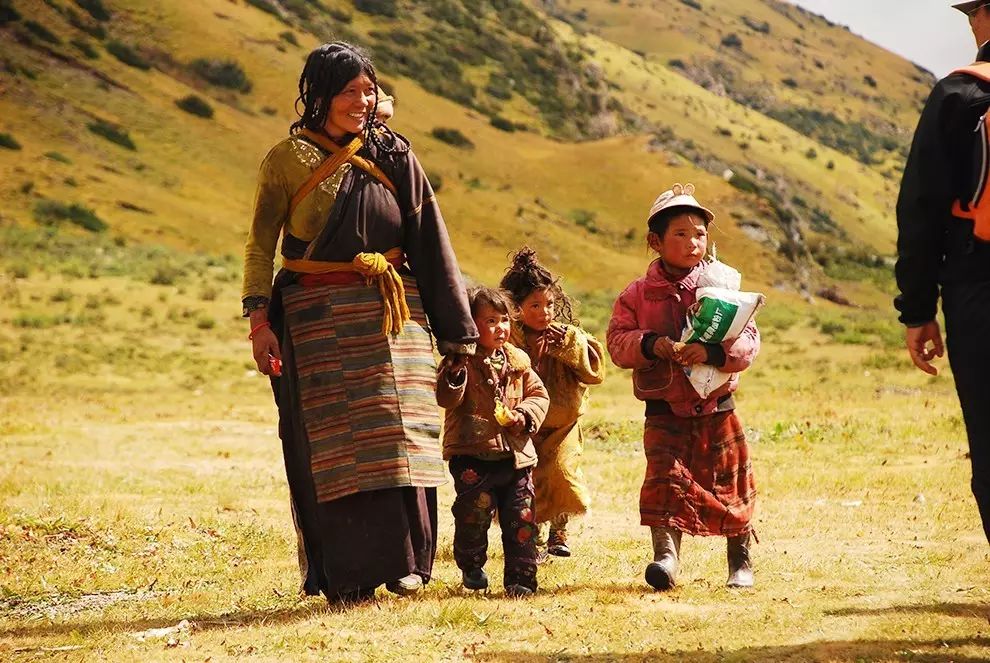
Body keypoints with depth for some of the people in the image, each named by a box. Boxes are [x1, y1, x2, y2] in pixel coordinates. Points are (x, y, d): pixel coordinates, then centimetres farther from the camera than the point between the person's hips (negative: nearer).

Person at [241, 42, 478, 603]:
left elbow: (429, 240, 8)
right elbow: (260, 246, 3)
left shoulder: (393, 155, 7)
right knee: (330, 445, -3)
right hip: (318, 319, -2)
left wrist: (455, 326, 6)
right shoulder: (288, 160, 1)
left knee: (395, 431, -8)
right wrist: (260, 322, -8)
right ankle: (345, 575, 2)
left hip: (390, 313, 2)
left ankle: (401, 562, -1)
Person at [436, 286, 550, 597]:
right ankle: (471, 566, 20)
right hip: (472, 456, -4)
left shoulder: (516, 361, 8)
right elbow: (447, 399, -18)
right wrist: (456, 369, -34)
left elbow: (538, 393, 15)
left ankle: (521, 577, 9)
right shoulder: (461, 362, -7)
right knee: (474, 513, -3)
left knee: (520, 518, 2)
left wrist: (525, 415, -4)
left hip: (515, 454, 4)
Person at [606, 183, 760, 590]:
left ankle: (741, 561, 25)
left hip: (716, 406, 1)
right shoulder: (637, 295, 2)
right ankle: (665, 554, -16)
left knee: (730, 485, 9)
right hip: (665, 409, -1)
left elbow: (749, 340, -7)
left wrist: (712, 352, -25)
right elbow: (617, 342, -2)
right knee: (666, 478, -17)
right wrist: (649, 344, -21)